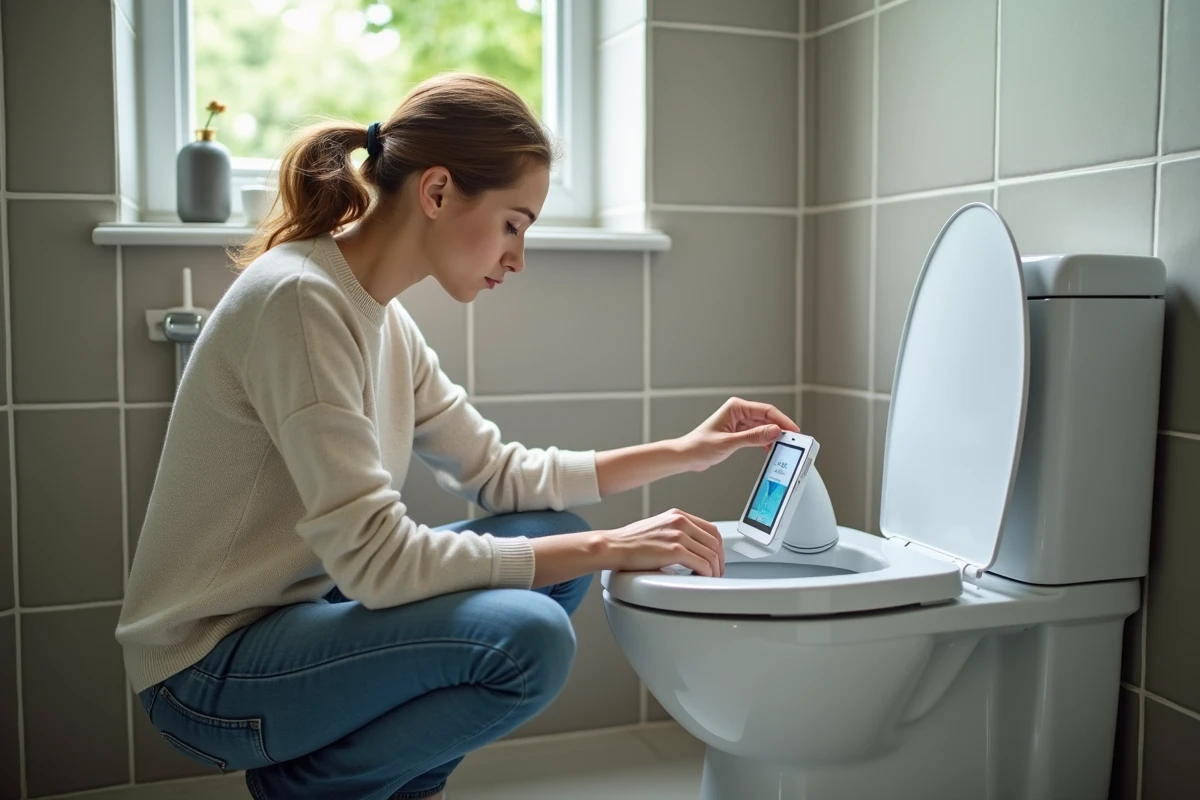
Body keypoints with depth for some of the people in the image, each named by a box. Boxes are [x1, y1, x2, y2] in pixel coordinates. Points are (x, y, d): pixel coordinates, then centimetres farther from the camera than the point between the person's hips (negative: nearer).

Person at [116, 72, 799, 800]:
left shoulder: (383, 319, 5)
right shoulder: (297, 300, -23)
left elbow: (501, 474, 9)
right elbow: (374, 556, -27)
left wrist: (684, 453, 4)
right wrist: (606, 549, -22)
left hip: (291, 613, 9)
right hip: (210, 667, -9)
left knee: (555, 539, 4)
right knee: (529, 638, -26)